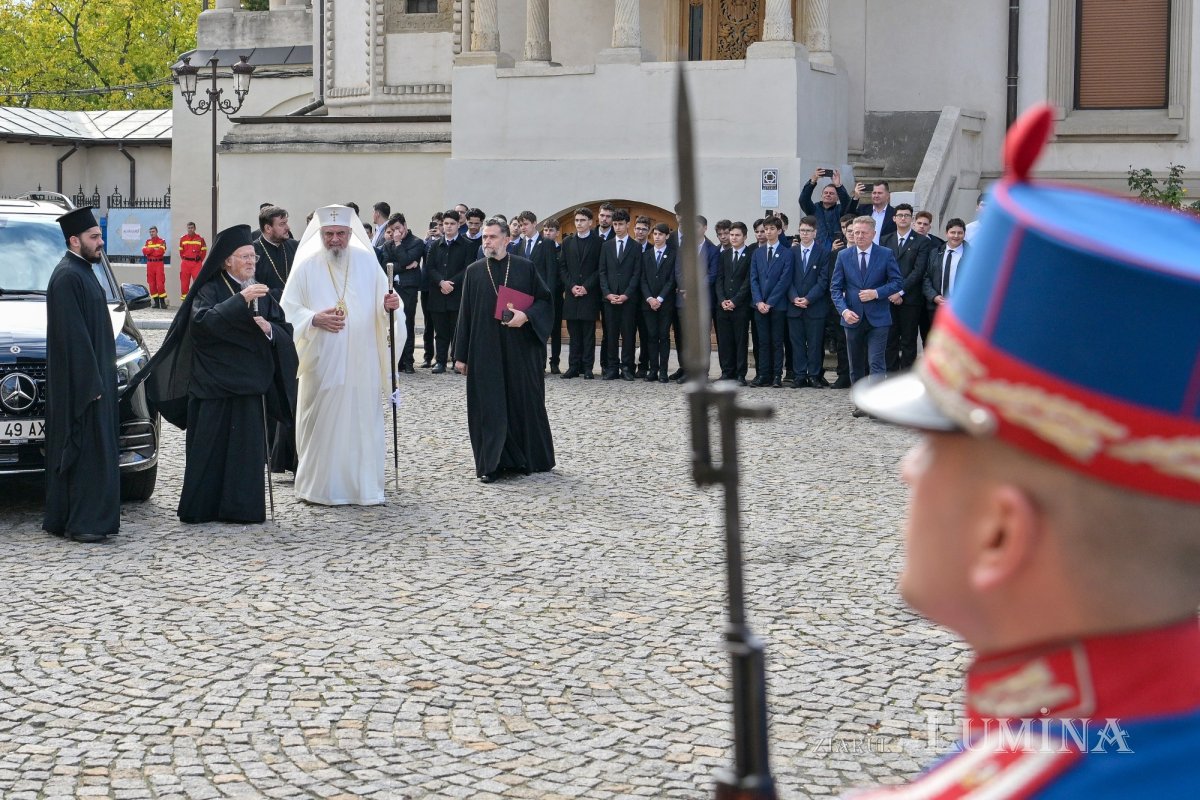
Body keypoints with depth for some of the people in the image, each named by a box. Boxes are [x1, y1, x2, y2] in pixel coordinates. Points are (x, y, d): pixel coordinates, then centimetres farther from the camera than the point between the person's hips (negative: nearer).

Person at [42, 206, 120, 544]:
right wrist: (91, 382, -22)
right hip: (80, 382, -10)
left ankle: (63, 519, 16)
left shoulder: (82, 272, 15)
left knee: (75, 450, 12)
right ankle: (84, 522, -6)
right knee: (86, 450, -8)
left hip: (93, 375, 10)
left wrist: (101, 377, 18)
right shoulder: (67, 276, -16)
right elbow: (73, 335, -21)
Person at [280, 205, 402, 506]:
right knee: (321, 422, 1)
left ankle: (363, 485, 10)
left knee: (362, 421, 2)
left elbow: (382, 303, 8)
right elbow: (289, 309, 0)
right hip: (321, 361, -1)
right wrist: (314, 319, -18)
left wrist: (388, 305, -16)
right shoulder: (306, 266, 1)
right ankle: (319, 485, 11)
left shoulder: (367, 262, 6)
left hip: (362, 362, 1)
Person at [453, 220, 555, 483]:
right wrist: (461, 355, 4)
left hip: (520, 349, -1)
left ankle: (526, 459, 19)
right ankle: (492, 463, 6)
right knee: (489, 406, 0)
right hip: (485, 350, 1)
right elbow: (465, 314, 6)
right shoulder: (474, 271, 5)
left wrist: (527, 315, -17)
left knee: (523, 401, 5)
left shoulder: (525, 268, 1)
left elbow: (545, 300, 4)